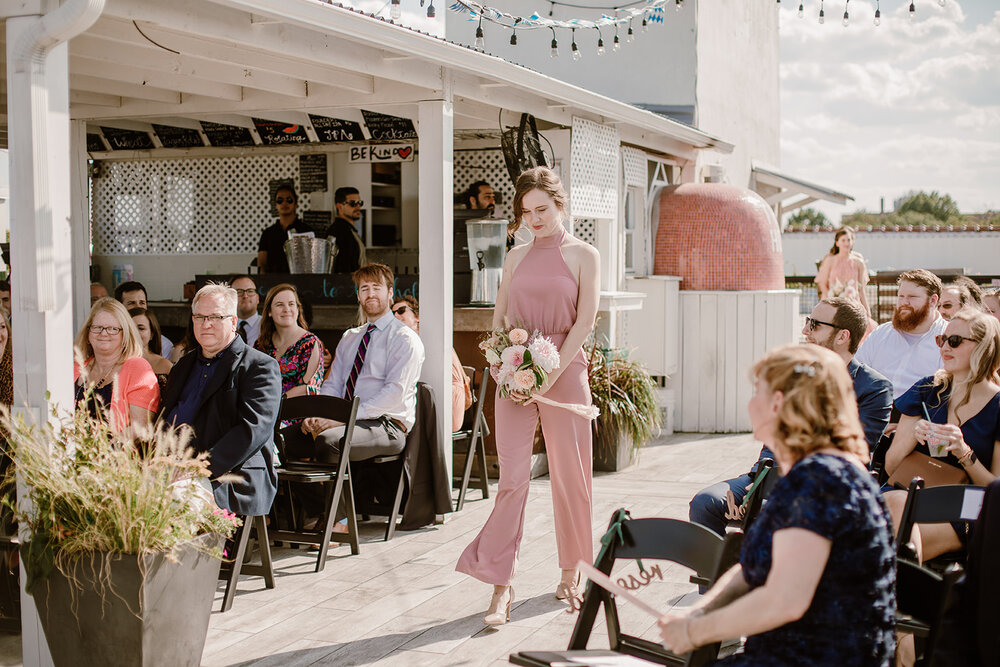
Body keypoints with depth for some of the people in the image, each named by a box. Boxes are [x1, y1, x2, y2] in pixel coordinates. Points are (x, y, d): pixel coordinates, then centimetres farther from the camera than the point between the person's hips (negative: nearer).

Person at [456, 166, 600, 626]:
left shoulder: (583, 256, 2)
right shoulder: (515, 258, 13)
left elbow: (585, 320, -5)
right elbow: (499, 317, 16)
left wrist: (551, 374, -13)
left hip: (564, 370, -2)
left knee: (569, 474, 5)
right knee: (512, 476, -5)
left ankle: (571, 572, 21)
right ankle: (501, 584, -4)